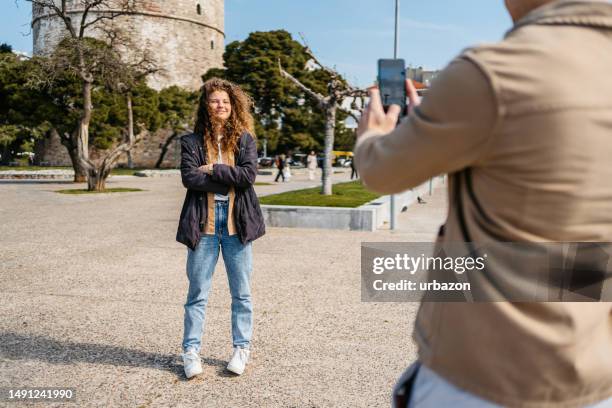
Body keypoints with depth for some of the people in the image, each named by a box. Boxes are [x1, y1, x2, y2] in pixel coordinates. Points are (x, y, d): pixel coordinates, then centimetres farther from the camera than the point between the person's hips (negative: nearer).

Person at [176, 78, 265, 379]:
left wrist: (213, 169, -10)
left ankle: (242, 348, 22)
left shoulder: (245, 139, 7)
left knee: (241, 292, 8)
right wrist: (229, 181, -11)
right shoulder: (192, 141, 6)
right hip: (204, 223, 0)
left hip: (236, 221, 1)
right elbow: (188, 177, -8)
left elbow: (249, 175, -7)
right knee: (197, 292, 5)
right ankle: (191, 351, 16)